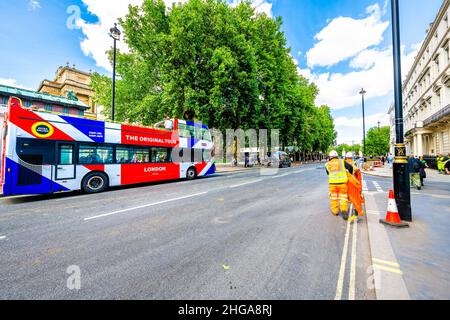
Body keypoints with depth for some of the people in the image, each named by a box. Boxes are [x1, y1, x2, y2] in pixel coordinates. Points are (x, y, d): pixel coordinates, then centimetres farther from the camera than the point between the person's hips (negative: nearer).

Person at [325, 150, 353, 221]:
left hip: (332, 182, 1)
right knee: (343, 197, 9)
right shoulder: (342, 161, 8)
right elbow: (350, 167, 0)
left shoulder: (327, 164, 12)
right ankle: (344, 210, -8)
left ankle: (335, 211, 26)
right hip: (342, 182, 0)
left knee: (333, 197, 16)